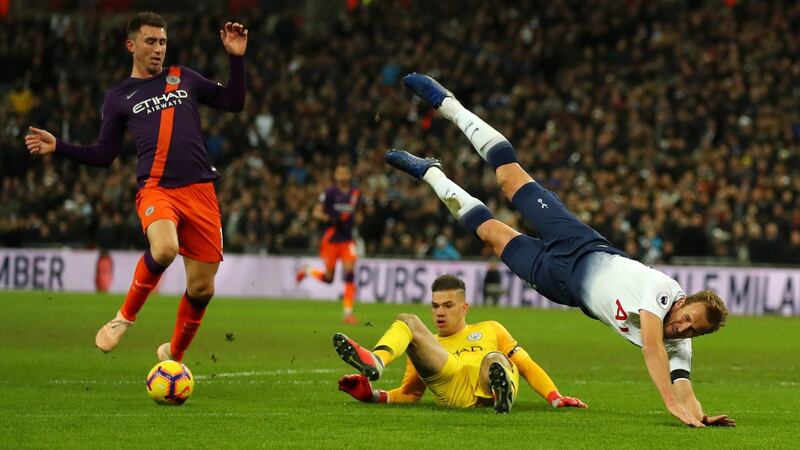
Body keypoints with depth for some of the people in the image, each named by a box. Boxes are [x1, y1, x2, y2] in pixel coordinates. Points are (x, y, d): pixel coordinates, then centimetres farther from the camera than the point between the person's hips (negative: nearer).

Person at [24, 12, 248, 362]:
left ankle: (173, 354, 27)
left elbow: (233, 102, 20)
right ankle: (126, 316, -10)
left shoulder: (184, 79, 17)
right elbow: (104, 155, 13)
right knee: (164, 248, -36)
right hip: (156, 188, -3)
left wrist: (236, 58, 10)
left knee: (202, 288, 1)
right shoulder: (119, 97, 13)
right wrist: (58, 147, 2)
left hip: (200, 189, 3)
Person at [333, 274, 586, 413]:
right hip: (451, 390, 2)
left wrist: (554, 397, 8)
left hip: (488, 389, -1)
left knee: (494, 360, -38)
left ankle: (503, 390, -73)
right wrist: (373, 395, 9)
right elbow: (410, 393, 29)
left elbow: (528, 367, 25)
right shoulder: (426, 348, 37)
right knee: (407, 322, -8)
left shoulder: (489, 330, 34)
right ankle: (373, 363, -39)